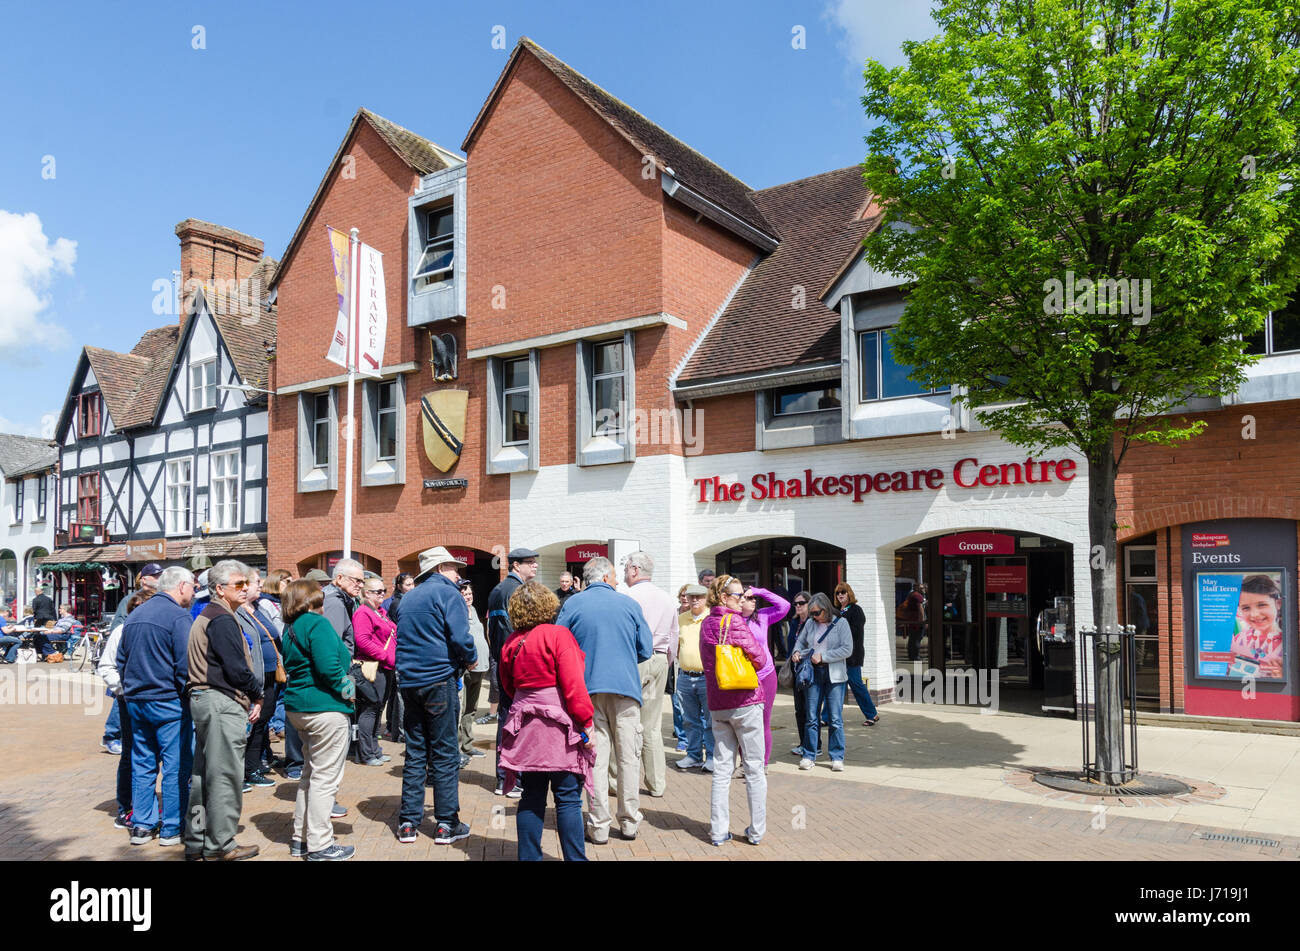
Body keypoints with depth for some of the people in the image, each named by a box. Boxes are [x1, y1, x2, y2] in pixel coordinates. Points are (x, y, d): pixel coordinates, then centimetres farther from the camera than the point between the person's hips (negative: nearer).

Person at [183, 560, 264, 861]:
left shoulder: (206, 616, 18)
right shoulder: (222, 620, -15)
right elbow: (237, 669, -19)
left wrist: (251, 695, 12)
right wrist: (257, 695, -3)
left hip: (202, 699, 11)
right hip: (223, 703, -11)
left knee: (203, 774, 15)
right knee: (225, 775, -3)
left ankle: (197, 842, 24)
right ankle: (220, 846, 5)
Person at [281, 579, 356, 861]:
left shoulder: (290, 629, 13)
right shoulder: (317, 624, -16)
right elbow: (328, 667, -25)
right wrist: (347, 689, -9)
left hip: (298, 706, 10)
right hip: (325, 709, -10)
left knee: (311, 774, 20)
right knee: (326, 777, -1)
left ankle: (301, 838, 28)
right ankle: (320, 845, 6)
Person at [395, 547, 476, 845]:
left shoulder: (409, 597, 16)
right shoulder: (447, 593, -7)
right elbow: (459, 636, -16)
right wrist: (470, 659, 0)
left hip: (409, 681, 7)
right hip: (438, 679, -6)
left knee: (415, 753, 12)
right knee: (445, 753, 1)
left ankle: (408, 822, 13)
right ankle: (447, 824, 5)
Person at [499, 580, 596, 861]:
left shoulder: (512, 643, 7)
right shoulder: (558, 635, -11)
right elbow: (573, 683, -16)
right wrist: (586, 722, -12)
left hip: (526, 727, 6)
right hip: (559, 725, -6)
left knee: (532, 797, 12)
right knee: (568, 798, 1)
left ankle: (528, 856, 17)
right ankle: (574, 858, 5)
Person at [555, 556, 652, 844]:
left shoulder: (572, 604, 1)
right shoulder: (629, 604, 2)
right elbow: (646, 649, 5)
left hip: (587, 688, 0)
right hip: (626, 688, 0)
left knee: (596, 758, 4)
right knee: (628, 756, 8)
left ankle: (599, 826, 7)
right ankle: (629, 822, 15)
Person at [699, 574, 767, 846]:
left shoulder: (706, 624, 9)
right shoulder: (735, 622, -13)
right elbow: (760, 658, -12)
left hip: (717, 704, 6)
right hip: (746, 701, -6)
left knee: (722, 767, 10)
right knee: (754, 768, 5)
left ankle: (718, 831, 12)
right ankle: (756, 830, 11)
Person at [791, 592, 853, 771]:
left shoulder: (841, 623, -2)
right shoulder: (810, 623, 8)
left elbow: (847, 649, -9)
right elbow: (801, 641, 23)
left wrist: (823, 656, -12)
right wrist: (797, 652, 1)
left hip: (834, 675, -3)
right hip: (814, 673, 3)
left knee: (835, 718, -1)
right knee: (811, 716, 4)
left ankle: (837, 757, 8)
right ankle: (809, 755, 13)